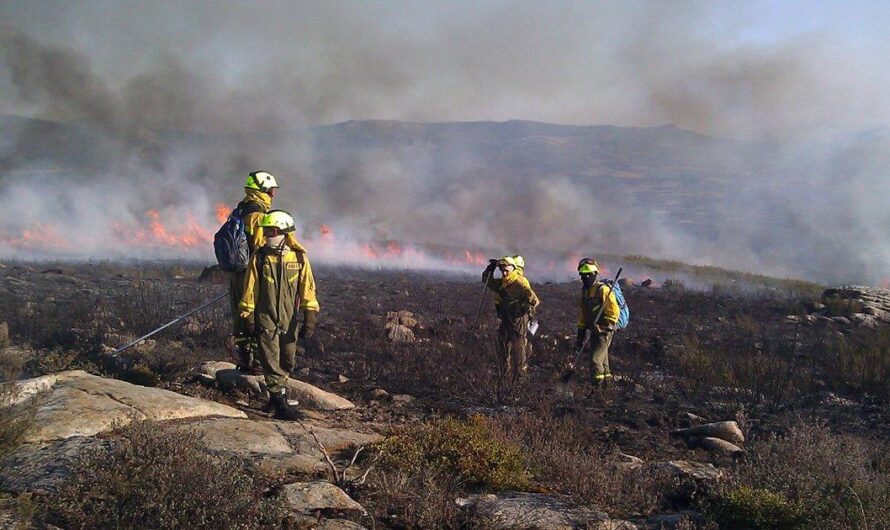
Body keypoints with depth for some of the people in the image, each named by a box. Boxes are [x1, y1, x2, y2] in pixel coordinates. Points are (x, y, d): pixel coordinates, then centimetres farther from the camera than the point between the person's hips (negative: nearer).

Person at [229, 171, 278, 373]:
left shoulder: (240, 210, 14)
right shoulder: (257, 213, -16)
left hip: (237, 271, 10)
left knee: (241, 315, 15)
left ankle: (244, 359, 23)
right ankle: (252, 361, 1)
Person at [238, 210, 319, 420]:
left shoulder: (299, 257, -1)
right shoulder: (259, 257, -3)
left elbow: (307, 289, 0)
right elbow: (250, 289, 2)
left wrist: (310, 318, -4)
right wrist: (248, 316, -1)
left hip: (289, 320, 2)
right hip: (265, 319, -2)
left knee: (287, 363, 11)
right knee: (272, 362, -6)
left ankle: (276, 396, 29)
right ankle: (280, 403, -5)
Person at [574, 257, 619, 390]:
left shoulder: (603, 290, -16)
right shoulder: (585, 291, 11)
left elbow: (614, 313, -19)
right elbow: (583, 315, 18)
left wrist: (600, 326, -22)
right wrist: (580, 335, 16)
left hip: (604, 332, -8)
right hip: (594, 331, 9)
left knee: (595, 360, -12)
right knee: (602, 359, 17)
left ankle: (597, 387, -6)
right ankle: (605, 384, 28)